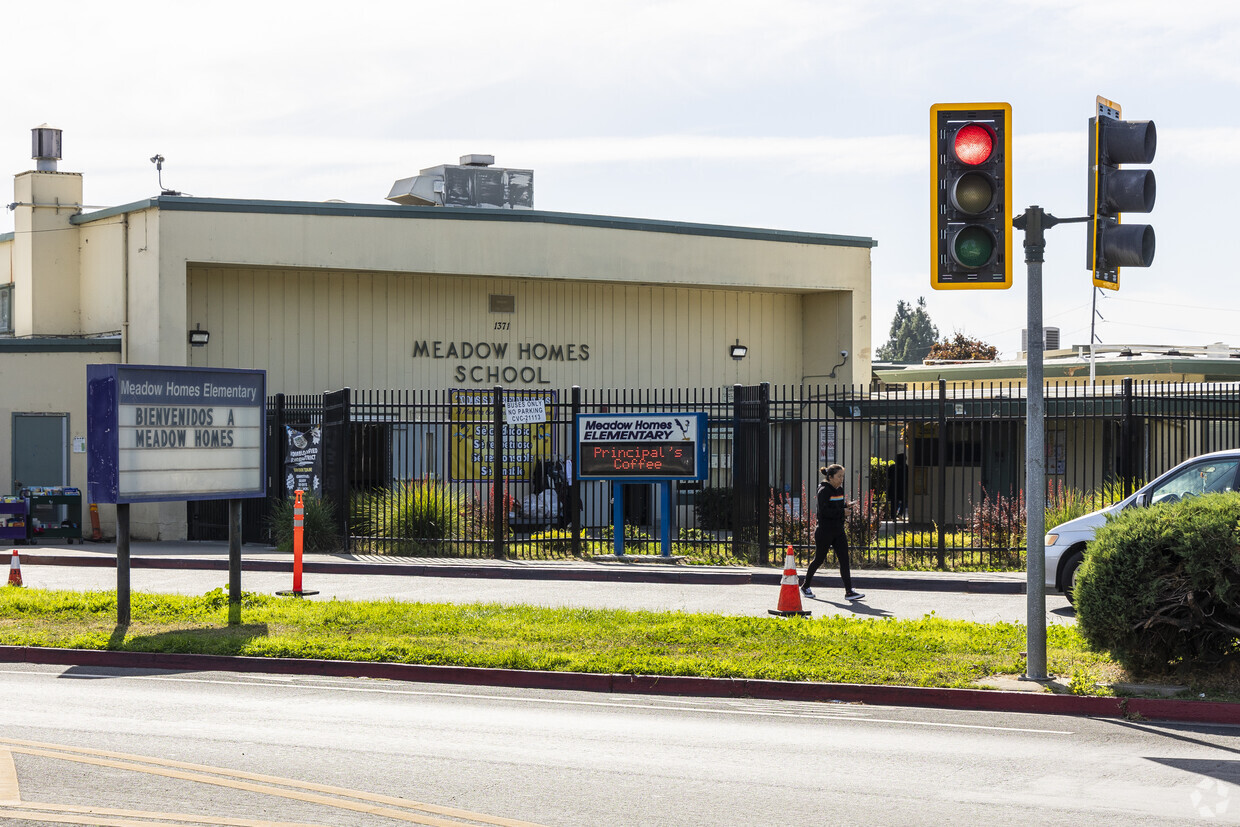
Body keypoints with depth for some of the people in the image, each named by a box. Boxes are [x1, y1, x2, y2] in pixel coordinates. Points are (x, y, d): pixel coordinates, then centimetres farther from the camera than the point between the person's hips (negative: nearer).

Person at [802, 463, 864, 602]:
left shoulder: (840, 489, 11)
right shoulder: (824, 491, -13)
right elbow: (824, 511, -23)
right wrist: (843, 511, -26)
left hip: (838, 530, 7)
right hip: (825, 531, -7)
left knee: (844, 559, -4)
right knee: (819, 559, 5)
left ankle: (849, 591, -8)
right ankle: (806, 586, 25)